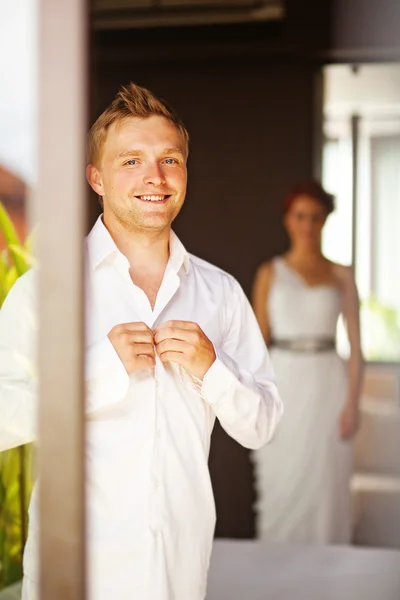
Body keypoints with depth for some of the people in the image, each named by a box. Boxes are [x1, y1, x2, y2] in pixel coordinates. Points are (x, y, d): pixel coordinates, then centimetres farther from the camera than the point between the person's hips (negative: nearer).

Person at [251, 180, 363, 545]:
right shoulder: (269, 273, 6)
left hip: (327, 384, 0)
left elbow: (356, 346, 2)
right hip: (284, 383, 0)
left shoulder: (341, 276, 5)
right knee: (280, 488, 2)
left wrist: (352, 403, -6)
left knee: (325, 487, 2)